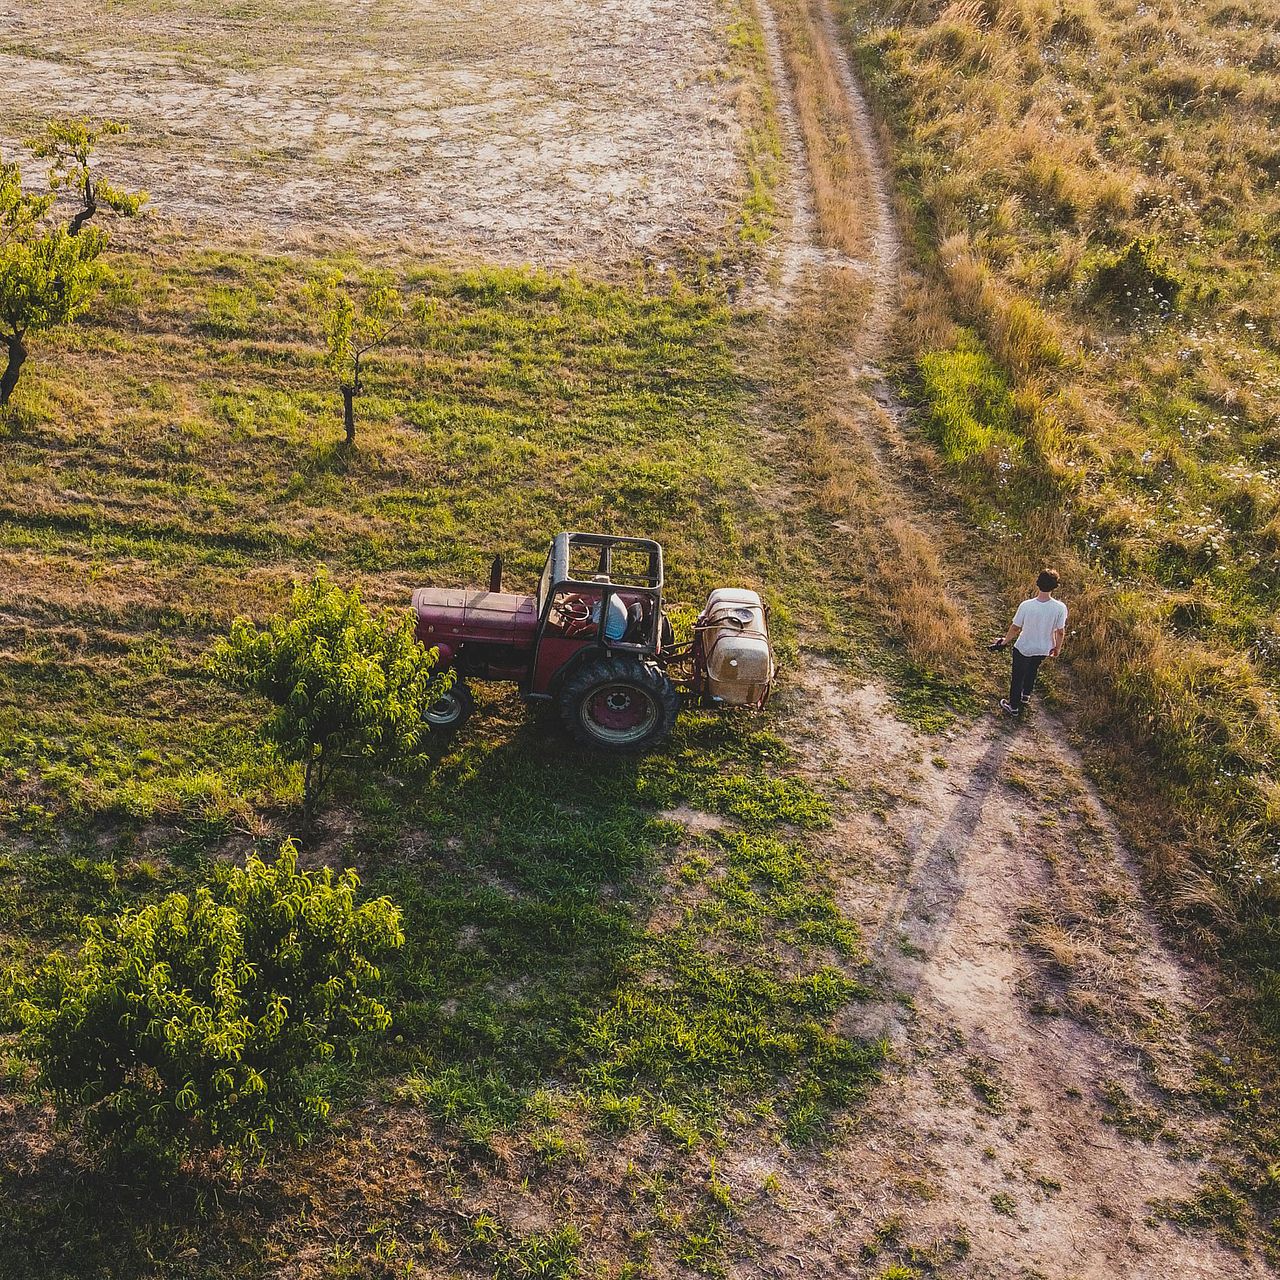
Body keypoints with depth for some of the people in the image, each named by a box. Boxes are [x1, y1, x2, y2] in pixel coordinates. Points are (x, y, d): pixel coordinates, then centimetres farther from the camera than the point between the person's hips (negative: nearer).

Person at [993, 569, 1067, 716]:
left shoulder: (1026, 606, -29)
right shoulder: (1060, 608, -25)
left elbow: (1015, 628, -15)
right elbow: (1061, 632, -12)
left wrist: (1005, 642, 4)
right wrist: (1057, 648, 7)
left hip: (1023, 648, -2)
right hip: (1043, 649, 3)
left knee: (1018, 676, 20)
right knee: (1033, 670, 33)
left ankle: (1013, 706, 38)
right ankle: (1025, 696, 53)